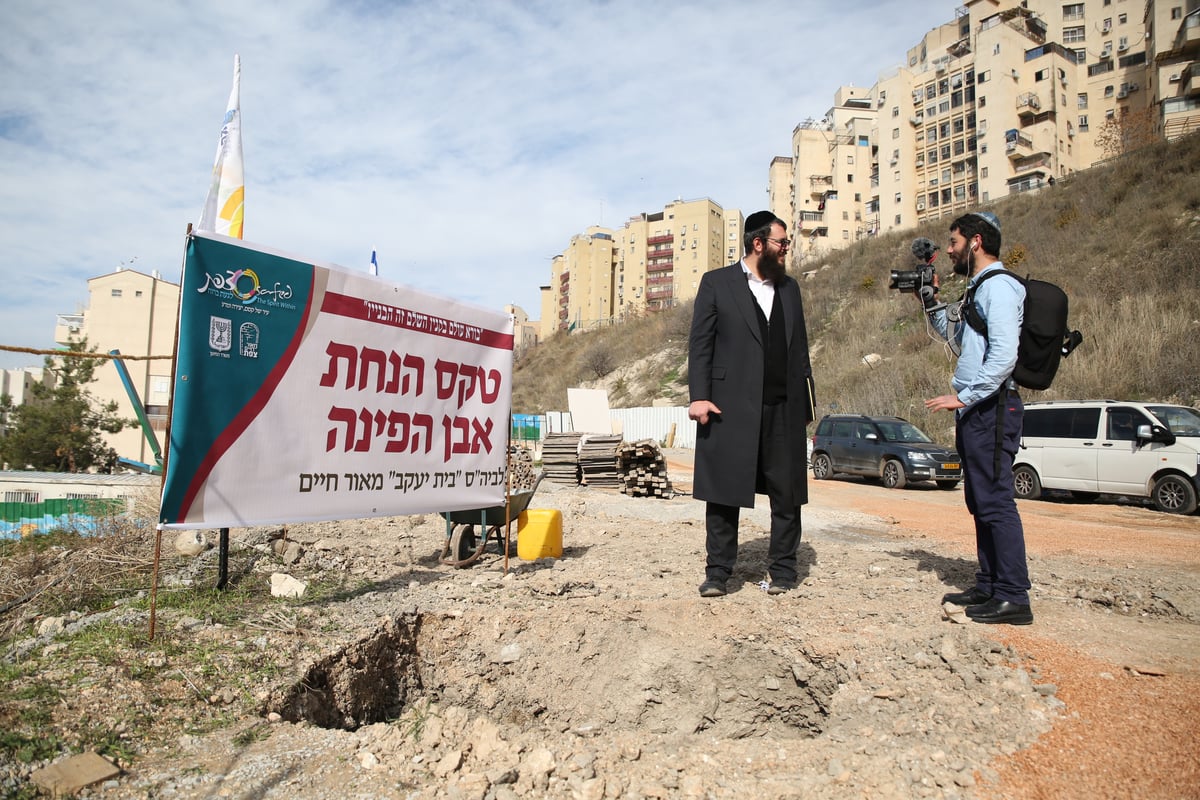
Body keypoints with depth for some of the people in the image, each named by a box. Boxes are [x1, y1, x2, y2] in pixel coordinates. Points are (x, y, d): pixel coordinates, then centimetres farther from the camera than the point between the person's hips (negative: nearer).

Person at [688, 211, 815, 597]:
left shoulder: (789, 287, 17)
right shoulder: (716, 283, 5)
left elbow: (800, 348, 17)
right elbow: (700, 344, 0)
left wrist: (805, 402, 11)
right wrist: (698, 395, -11)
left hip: (784, 408, 4)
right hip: (730, 406, -4)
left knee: (787, 493, 6)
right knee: (723, 492, 1)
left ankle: (783, 570, 19)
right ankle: (717, 572, 12)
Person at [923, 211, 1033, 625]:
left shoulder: (998, 287, -11)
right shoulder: (978, 289, 20)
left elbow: (1004, 354, -22)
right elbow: (959, 341, 28)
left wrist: (963, 396, -20)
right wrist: (931, 303, 21)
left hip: (991, 409, -10)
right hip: (976, 410, 10)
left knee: (995, 502, -8)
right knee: (981, 502, 13)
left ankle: (1013, 598, -2)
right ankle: (989, 586, 21)